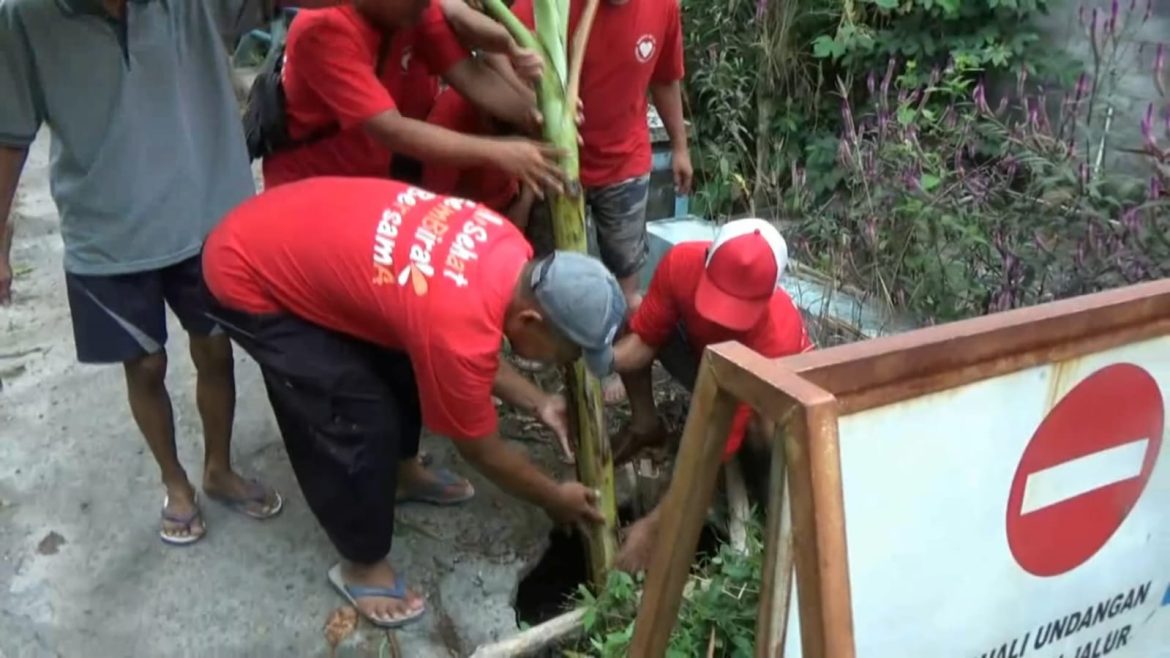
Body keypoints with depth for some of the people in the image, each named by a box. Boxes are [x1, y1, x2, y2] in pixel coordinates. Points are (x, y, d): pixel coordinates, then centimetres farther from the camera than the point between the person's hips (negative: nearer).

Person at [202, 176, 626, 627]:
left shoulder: (509, 251, -9)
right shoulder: (456, 329, -31)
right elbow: (481, 450, -13)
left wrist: (538, 403, 7)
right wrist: (554, 498, 2)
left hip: (295, 238, 9)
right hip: (248, 276, -9)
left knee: (405, 362, 16)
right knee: (361, 419, -9)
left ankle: (401, 472, 41)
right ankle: (361, 564, 13)